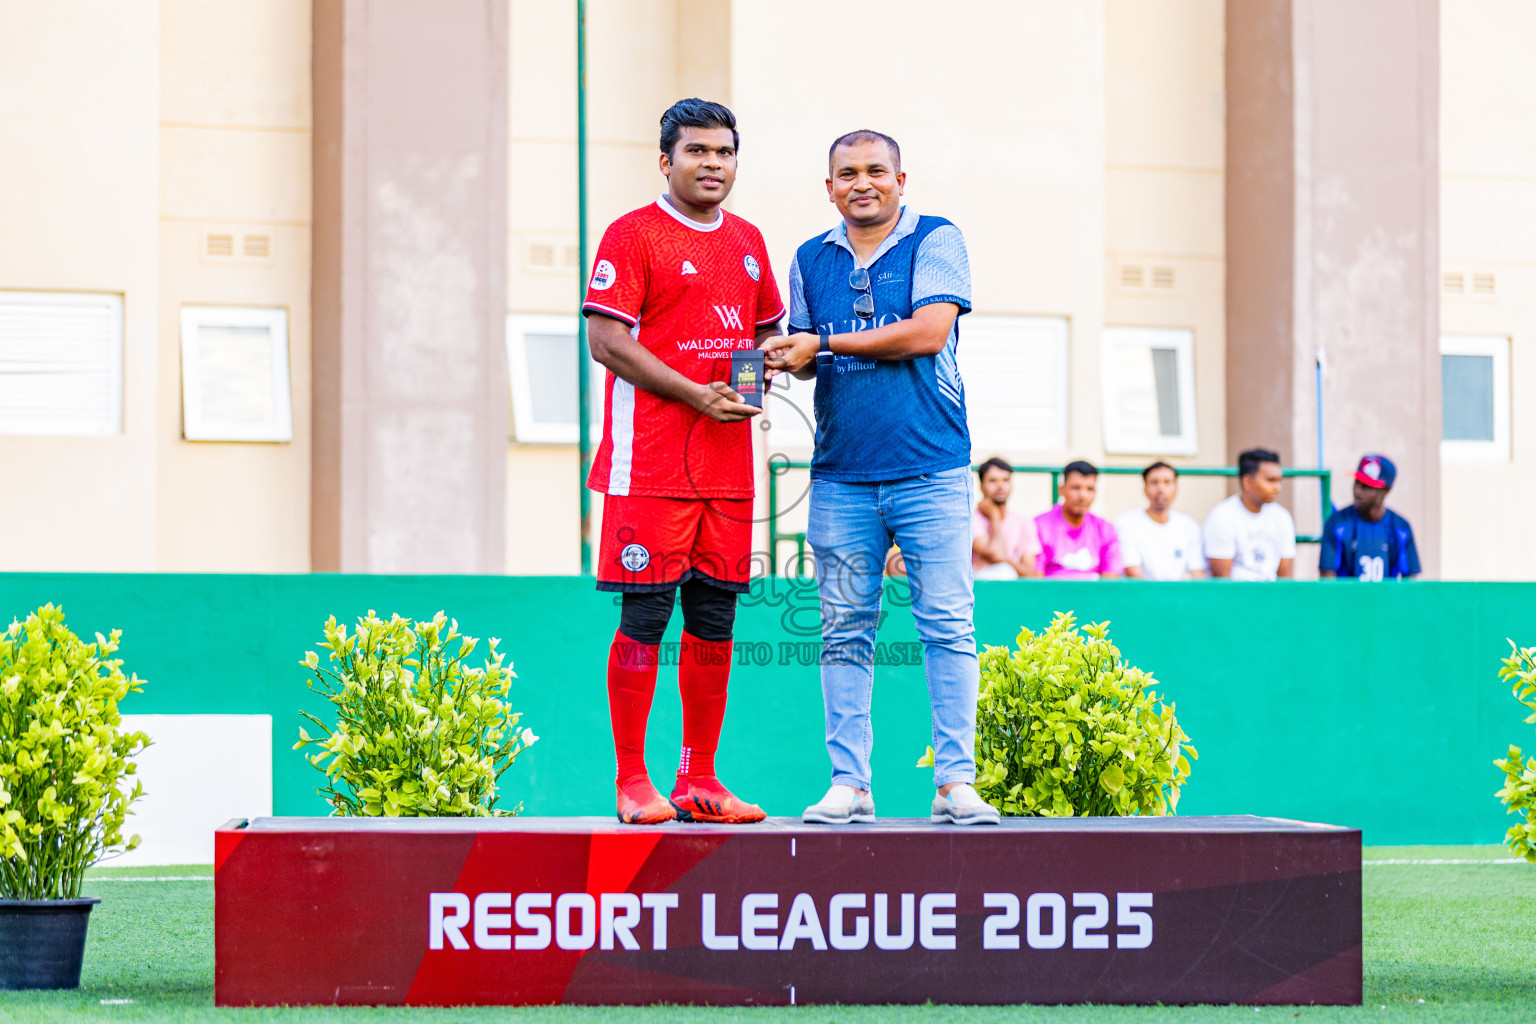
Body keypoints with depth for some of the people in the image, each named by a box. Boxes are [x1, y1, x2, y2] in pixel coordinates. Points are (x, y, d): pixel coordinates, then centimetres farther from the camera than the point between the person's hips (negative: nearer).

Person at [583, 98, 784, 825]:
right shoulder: (633, 235, -4)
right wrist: (697, 395, -16)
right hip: (651, 460, -6)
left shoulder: (747, 242, 17)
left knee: (714, 616, 7)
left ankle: (700, 780, 14)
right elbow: (607, 340, -10)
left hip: (729, 461, 7)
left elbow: (767, 328, 27)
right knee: (645, 614, -5)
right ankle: (632, 782, 0)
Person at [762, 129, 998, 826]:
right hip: (840, 474, 4)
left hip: (929, 471, -4)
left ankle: (955, 782, -3)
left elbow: (929, 331, -12)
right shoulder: (811, 260, 14)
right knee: (845, 629, 3)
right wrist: (784, 359, -6)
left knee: (948, 624, -6)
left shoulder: (936, 241, 1)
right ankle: (849, 782, 7)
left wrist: (825, 344, -9)